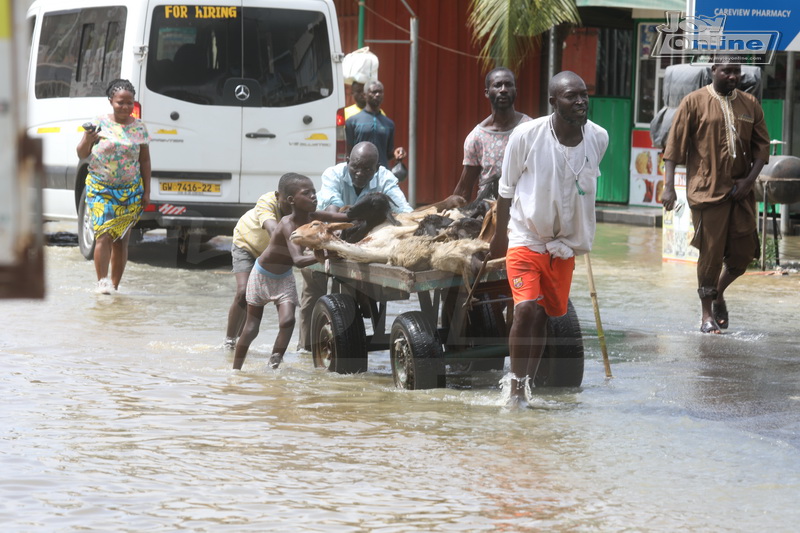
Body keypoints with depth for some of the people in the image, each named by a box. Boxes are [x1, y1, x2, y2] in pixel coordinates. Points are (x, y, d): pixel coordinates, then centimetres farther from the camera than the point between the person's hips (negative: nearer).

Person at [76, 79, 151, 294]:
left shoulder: (139, 127, 6)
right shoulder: (100, 123, 0)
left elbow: (145, 161, 11)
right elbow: (82, 154, 4)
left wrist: (146, 192, 6)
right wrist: (87, 140, -18)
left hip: (130, 192, 2)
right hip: (100, 189, -2)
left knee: (121, 240, 2)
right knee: (104, 235, -15)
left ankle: (114, 285, 9)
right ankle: (102, 281, -12)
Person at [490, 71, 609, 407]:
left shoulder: (599, 138, -6)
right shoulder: (526, 136, -17)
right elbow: (507, 187, -2)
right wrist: (500, 234, 8)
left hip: (564, 244, 4)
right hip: (525, 238, -4)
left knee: (544, 316, 10)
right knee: (527, 309, -18)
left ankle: (526, 387, 25)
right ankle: (516, 389, -6)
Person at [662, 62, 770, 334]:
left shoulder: (750, 104, 9)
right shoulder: (695, 102, -2)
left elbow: (762, 146, 11)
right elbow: (674, 146, -4)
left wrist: (750, 179, -4)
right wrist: (669, 186, -12)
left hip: (741, 191, 4)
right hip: (707, 190, -4)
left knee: (744, 251, 2)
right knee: (711, 253, -3)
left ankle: (718, 293, 30)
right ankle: (707, 315, 10)